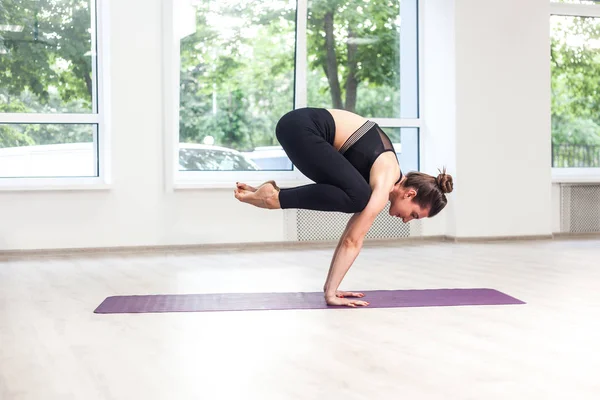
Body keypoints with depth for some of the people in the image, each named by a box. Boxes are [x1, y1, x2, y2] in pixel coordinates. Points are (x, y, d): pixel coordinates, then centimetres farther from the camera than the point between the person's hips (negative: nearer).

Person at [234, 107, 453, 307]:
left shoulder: (386, 178, 15)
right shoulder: (385, 185, -11)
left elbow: (351, 235, 16)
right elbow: (353, 241, -13)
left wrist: (330, 287, 14)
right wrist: (330, 292, -11)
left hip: (304, 127, 9)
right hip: (300, 127, -9)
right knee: (356, 197, -20)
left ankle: (271, 192, 8)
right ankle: (275, 196, -10)